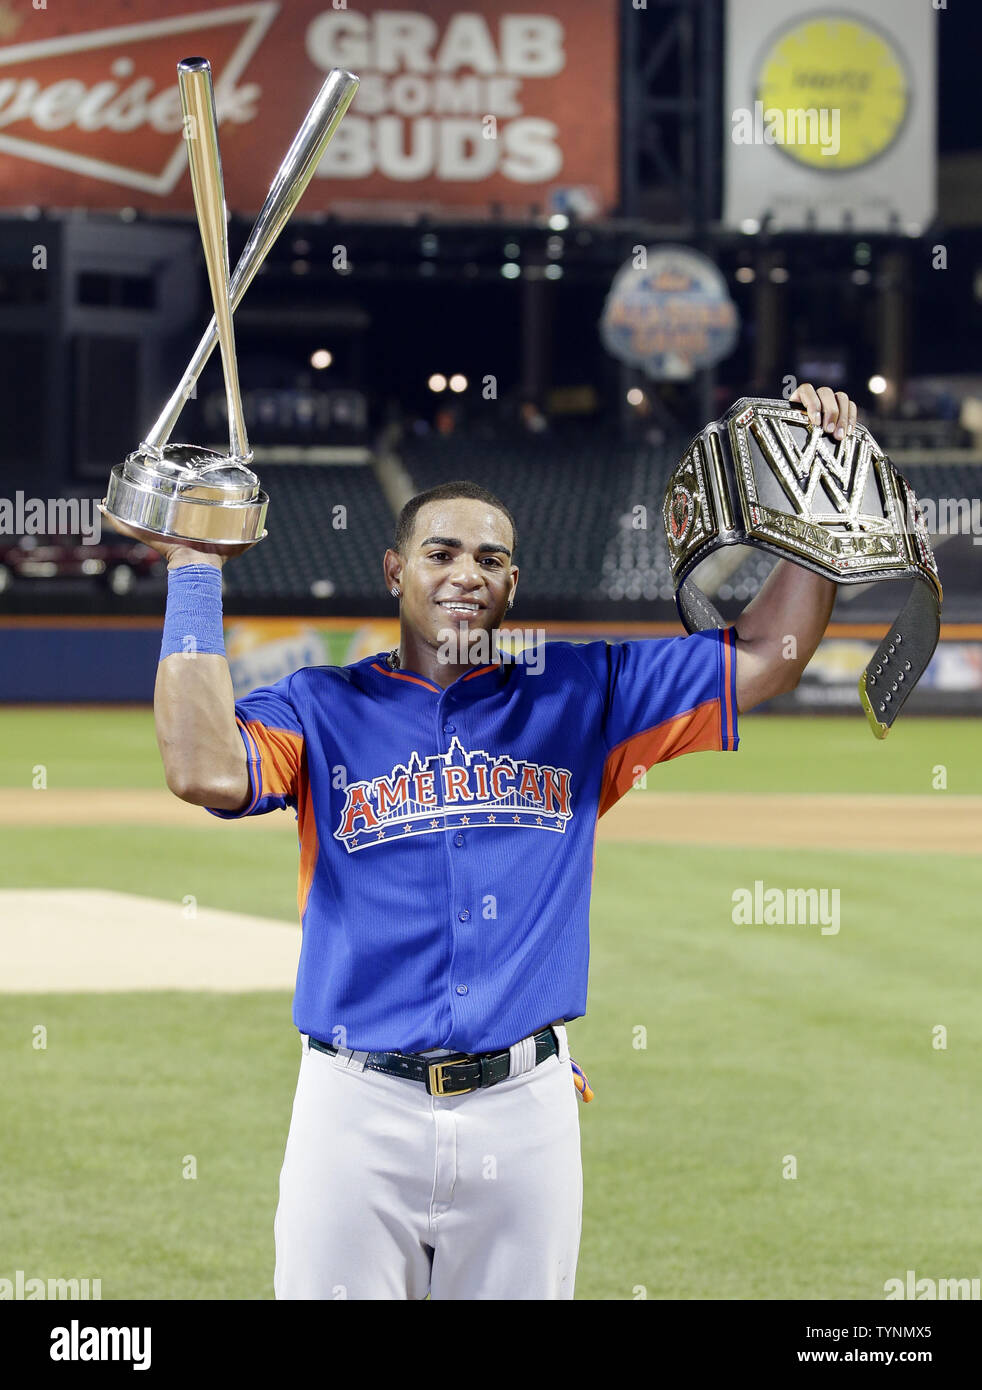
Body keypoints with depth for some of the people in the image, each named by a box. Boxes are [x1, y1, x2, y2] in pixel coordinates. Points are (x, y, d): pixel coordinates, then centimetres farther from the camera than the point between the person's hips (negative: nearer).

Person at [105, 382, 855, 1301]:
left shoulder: (575, 698, 12)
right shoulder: (324, 708, 6)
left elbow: (762, 659, 8)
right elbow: (205, 769, -13)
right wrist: (194, 574, -8)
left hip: (524, 1109, 2)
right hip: (359, 1110, -2)